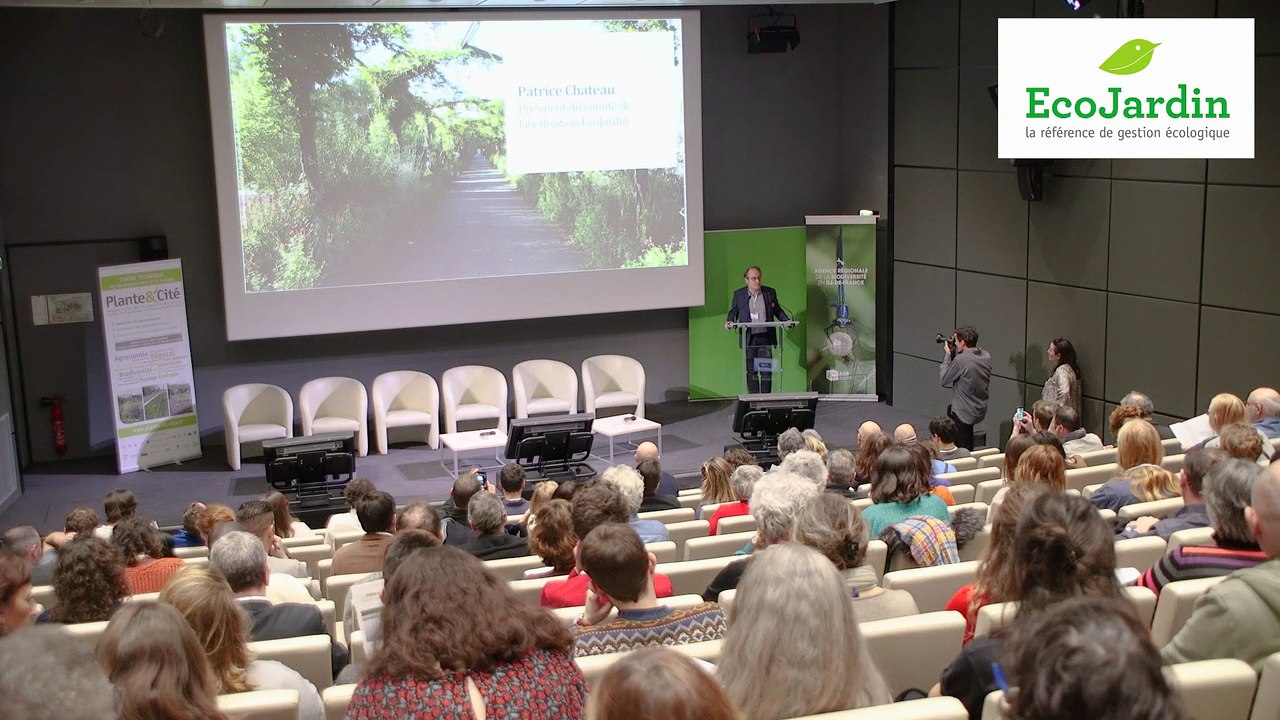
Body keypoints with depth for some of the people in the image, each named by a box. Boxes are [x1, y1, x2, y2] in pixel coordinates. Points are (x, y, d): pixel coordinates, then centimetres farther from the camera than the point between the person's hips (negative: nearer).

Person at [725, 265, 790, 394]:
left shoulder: (770, 292, 5)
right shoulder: (738, 294, 4)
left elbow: (778, 311, 13)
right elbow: (733, 312, 11)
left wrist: (787, 321, -3)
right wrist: (729, 321, -9)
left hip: (765, 337, 0)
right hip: (749, 338, 0)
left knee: (767, 370, -3)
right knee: (751, 371, 2)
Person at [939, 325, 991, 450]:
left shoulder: (961, 360, -24)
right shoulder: (986, 356, -1)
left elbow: (943, 380, -13)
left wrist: (948, 354, -5)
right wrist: (954, 353, 4)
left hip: (964, 414, -9)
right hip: (981, 411, 9)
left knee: (963, 449, 1)